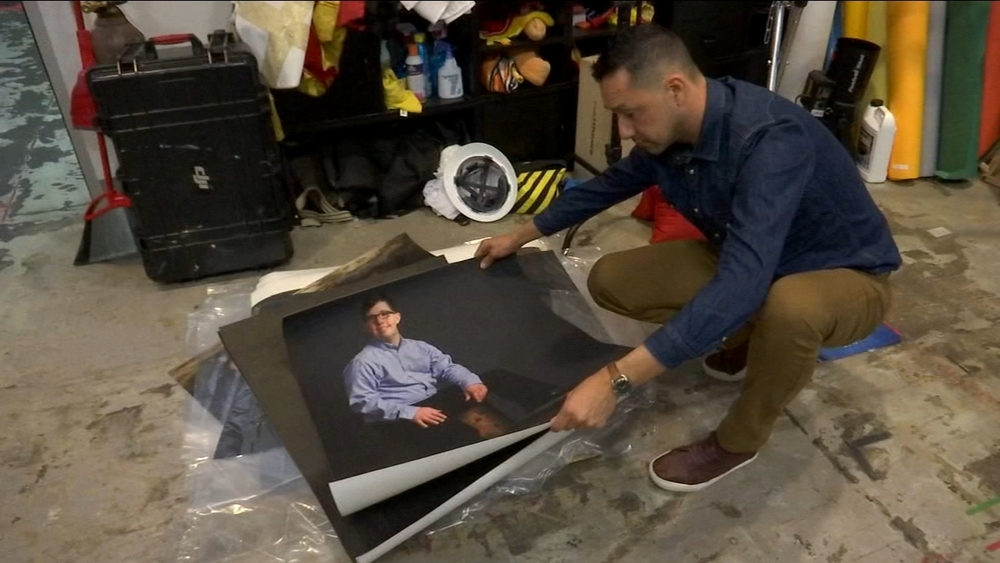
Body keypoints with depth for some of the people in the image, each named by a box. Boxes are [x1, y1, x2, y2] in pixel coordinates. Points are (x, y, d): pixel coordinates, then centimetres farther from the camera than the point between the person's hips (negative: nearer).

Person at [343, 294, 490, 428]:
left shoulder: (419, 347, 20)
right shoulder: (364, 361, 2)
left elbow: (447, 367, 15)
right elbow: (363, 401, -9)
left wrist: (470, 382, -9)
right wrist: (409, 412, -21)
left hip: (438, 409, 6)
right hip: (403, 421, -6)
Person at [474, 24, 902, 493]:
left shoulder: (771, 139, -36)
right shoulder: (668, 133, -12)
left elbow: (742, 286, -46)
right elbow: (611, 184, 10)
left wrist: (616, 380, -50)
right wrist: (523, 236, 16)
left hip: (846, 276, -6)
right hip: (748, 260, 7)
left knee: (788, 307, -42)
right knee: (610, 280, -4)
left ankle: (738, 442, -11)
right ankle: (750, 341, 15)